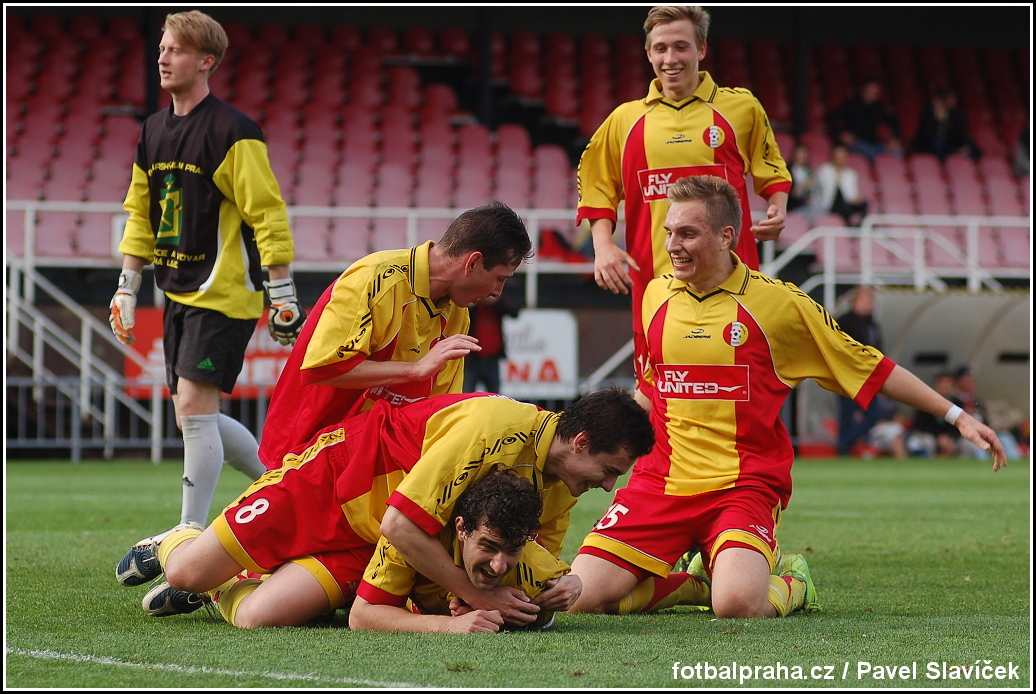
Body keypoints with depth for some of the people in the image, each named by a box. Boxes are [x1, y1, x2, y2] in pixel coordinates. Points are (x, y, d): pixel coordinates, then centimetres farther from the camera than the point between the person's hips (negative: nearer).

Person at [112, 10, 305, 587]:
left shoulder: (232, 131, -12)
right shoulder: (155, 131, 11)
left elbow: (268, 215, -13)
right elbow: (141, 213, 18)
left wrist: (284, 294, -15)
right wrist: (127, 289, 15)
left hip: (224, 291, -8)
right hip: (180, 293, 8)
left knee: (194, 405, -13)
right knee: (196, 416, 9)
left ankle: (192, 535, -9)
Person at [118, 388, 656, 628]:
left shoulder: (561, 486, -9)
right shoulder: (492, 429, -34)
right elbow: (401, 524, -34)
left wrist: (554, 589, -17)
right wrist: (477, 594, -30)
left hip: (368, 543, 6)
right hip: (332, 476, -6)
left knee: (262, 616, -14)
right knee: (186, 572, -3)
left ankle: (219, 588, 19)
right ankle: (176, 545, 34)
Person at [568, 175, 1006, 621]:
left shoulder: (779, 303, -3)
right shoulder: (657, 295, 8)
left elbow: (869, 367, 7)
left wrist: (956, 415, 6)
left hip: (745, 486, -4)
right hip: (660, 480, 4)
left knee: (735, 604, -32)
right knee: (582, 596, -15)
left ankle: (791, 583, 7)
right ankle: (703, 576, 13)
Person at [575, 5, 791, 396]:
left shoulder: (741, 108, 8)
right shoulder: (625, 119, 11)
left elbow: (771, 173, 19)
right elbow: (599, 189, 17)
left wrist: (777, 211, 0)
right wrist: (603, 245, 2)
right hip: (653, 276, 1)